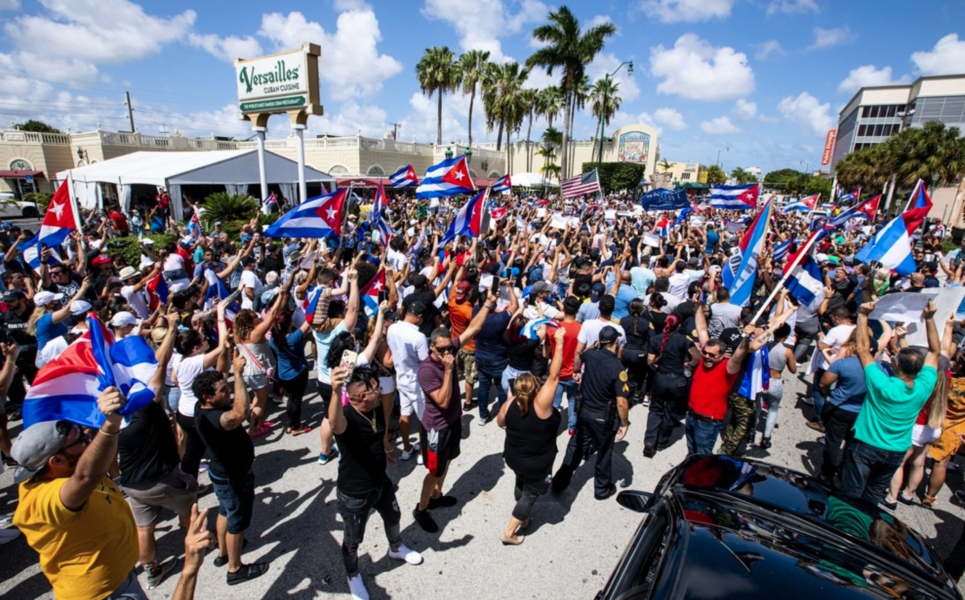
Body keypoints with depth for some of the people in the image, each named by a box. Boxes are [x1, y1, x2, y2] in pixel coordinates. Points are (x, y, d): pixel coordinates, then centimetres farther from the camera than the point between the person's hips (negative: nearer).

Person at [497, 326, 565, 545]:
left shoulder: (509, 405, -21)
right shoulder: (541, 405, -33)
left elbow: (500, 423, 0)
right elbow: (553, 376, -35)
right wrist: (559, 343, -34)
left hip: (512, 458, 5)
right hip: (538, 465, -4)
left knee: (521, 485, 31)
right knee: (530, 493, 19)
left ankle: (523, 518, 52)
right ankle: (509, 532, 26)